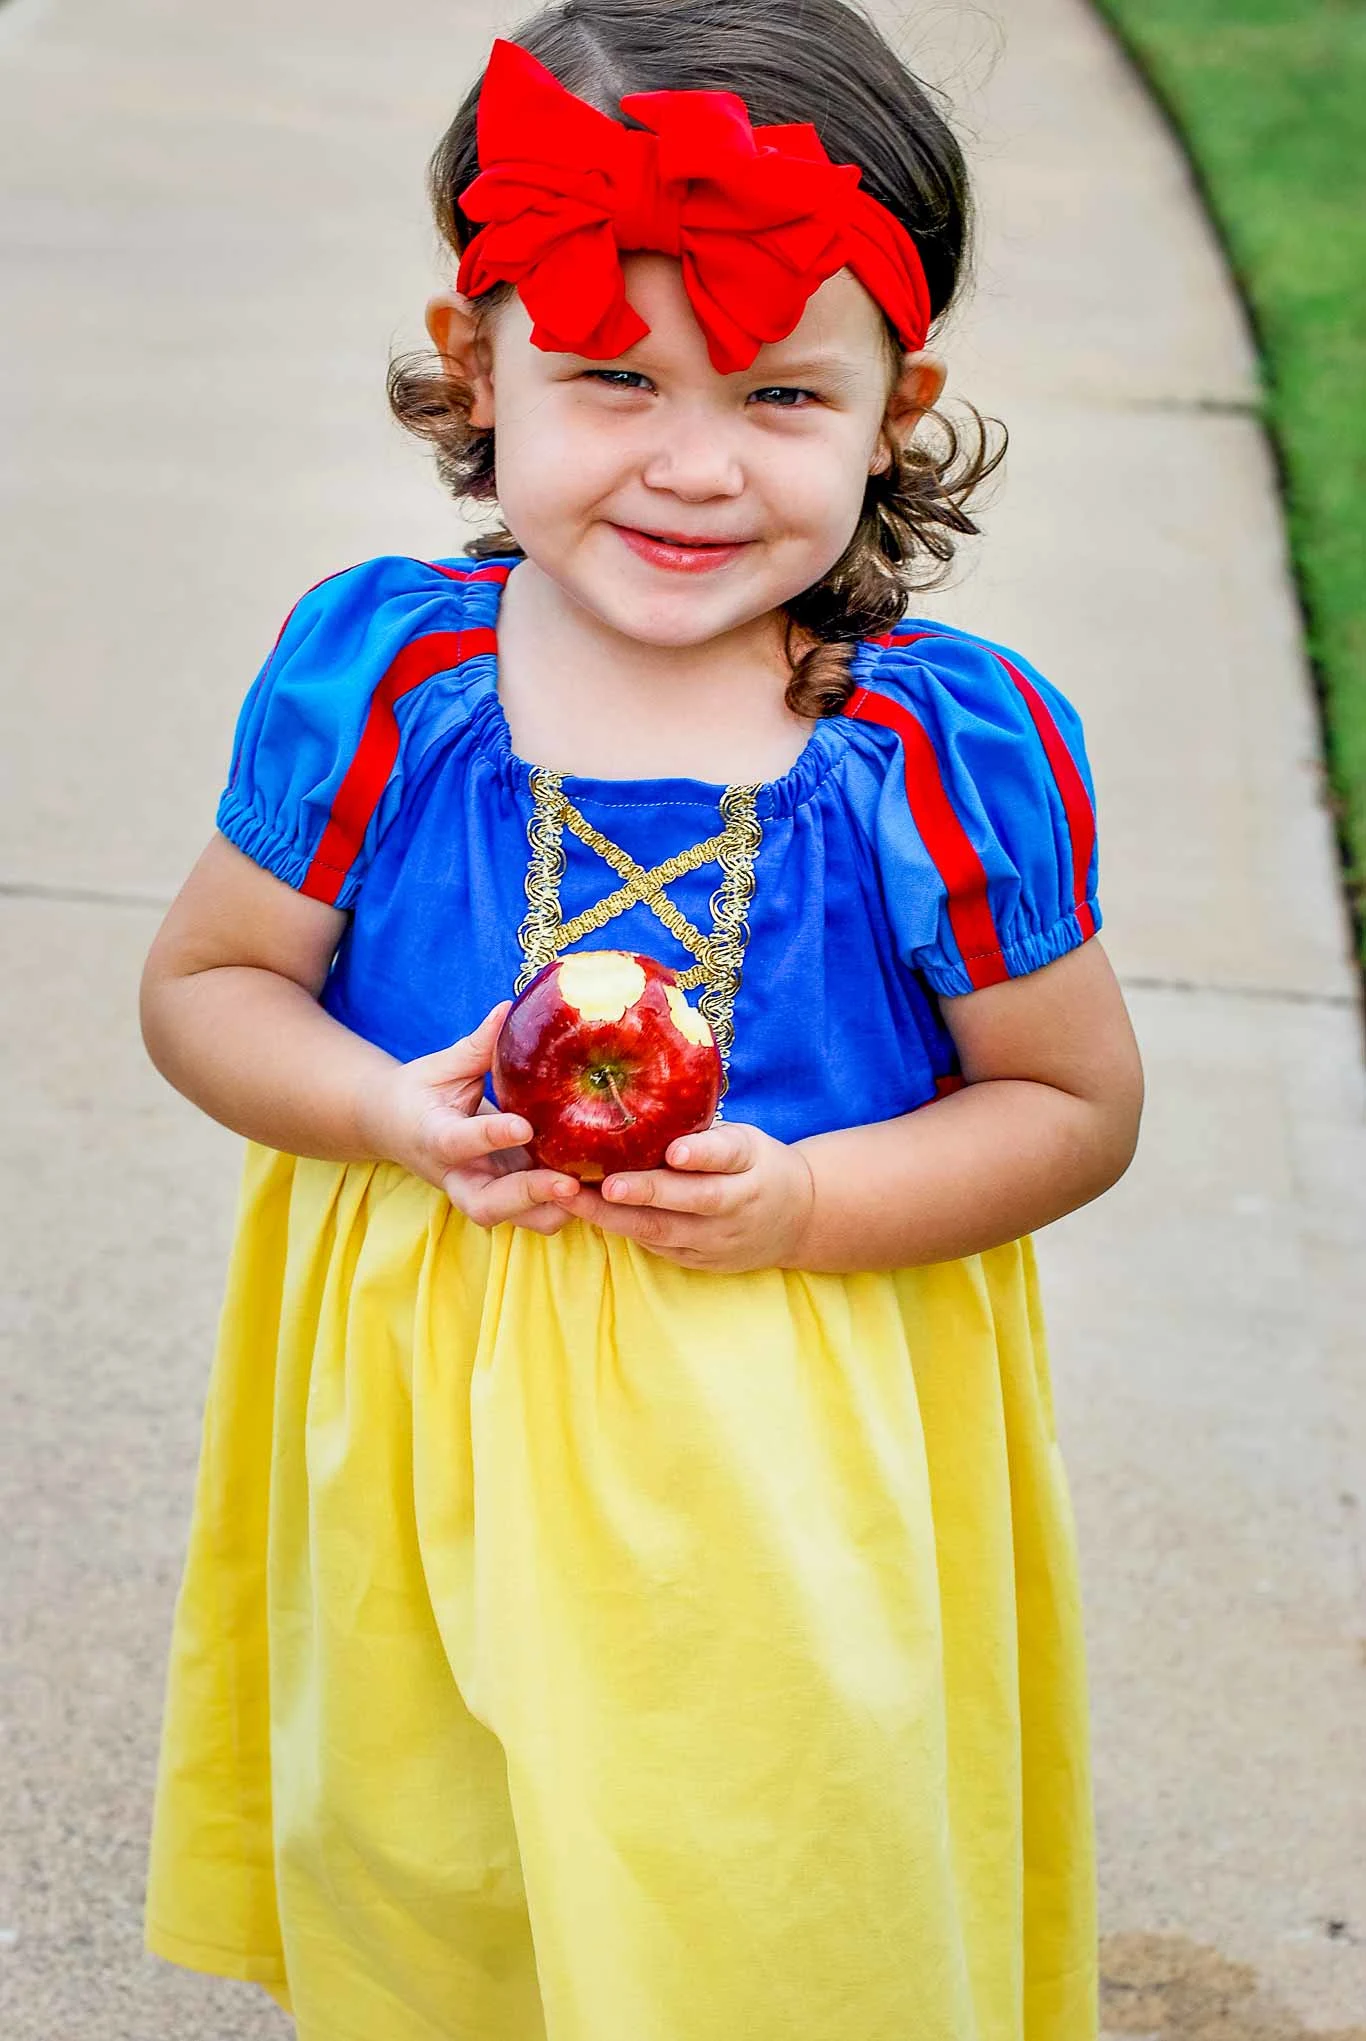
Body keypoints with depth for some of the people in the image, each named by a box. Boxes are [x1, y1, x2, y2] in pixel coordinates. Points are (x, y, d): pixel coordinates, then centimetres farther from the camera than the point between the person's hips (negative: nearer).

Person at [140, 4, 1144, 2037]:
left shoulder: (950, 755, -15)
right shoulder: (379, 683, -11)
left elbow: (1078, 1104, -4)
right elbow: (206, 983, 1)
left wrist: (807, 1203, -20)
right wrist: (393, 1112, -19)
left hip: (791, 1485, -1)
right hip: (428, 1440, 2)